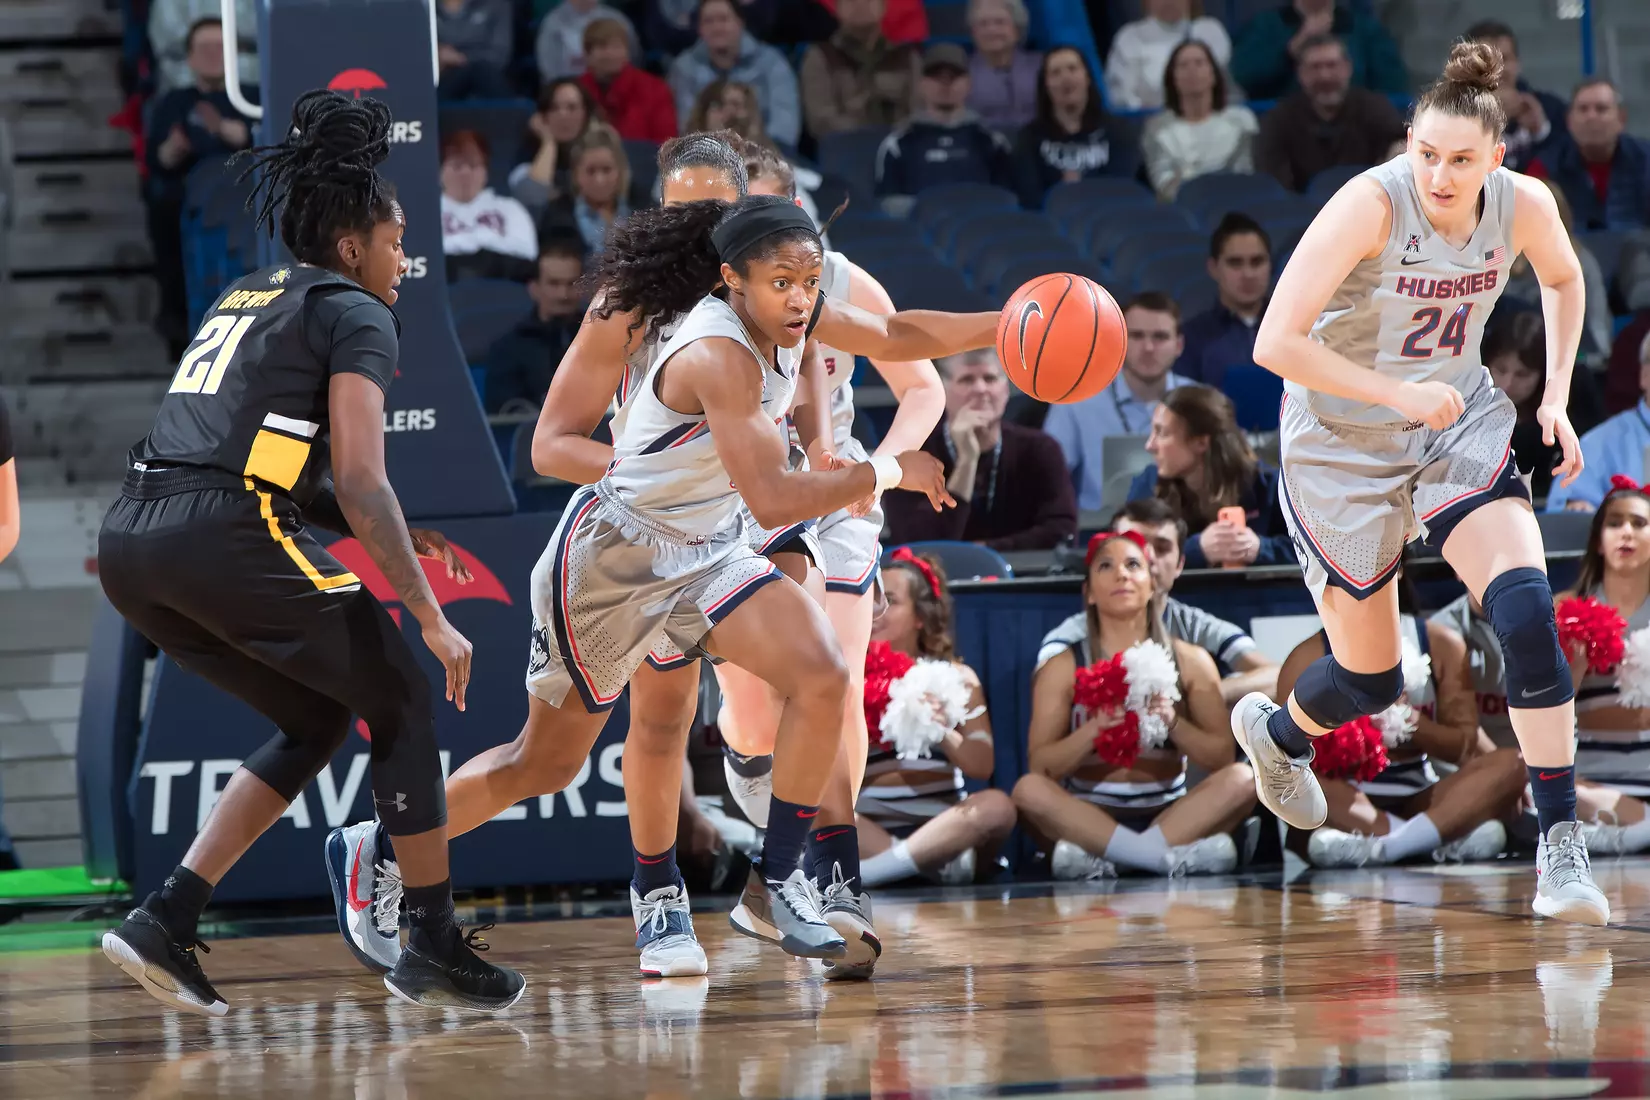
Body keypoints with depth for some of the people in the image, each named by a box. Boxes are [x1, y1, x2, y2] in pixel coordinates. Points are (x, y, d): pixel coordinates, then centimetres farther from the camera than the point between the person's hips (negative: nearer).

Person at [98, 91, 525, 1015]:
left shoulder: (246, 298, 27)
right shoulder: (355, 315, 3)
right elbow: (359, 481, -8)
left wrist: (393, 535, 29)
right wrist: (431, 617, -4)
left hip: (129, 541, 8)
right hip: (221, 536, -8)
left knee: (319, 719, 21)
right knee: (402, 699, 10)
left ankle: (167, 921, 10)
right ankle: (436, 947, 12)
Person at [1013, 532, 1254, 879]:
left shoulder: (1190, 662, 8)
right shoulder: (1063, 668, 5)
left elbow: (1222, 758, 3)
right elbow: (1039, 768, -3)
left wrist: (1173, 723, -16)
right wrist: (1094, 729, -19)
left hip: (1168, 814, 1)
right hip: (1090, 817, -1)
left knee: (1243, 779, -25)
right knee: (1028, 790, -31)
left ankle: (1102, 860, -34)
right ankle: (1173, 857, -37)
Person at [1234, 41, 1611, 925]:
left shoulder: (1523, 204, -13)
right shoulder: (1371, 203, -27)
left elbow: (1562, 279, 13)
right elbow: (1274, 345, -30)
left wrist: (1556, 396, 4)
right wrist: (1396, 392, -29)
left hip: (1458, 423, 3)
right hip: (1343, 444, -3)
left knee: (1527, 609, -22)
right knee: (1372, 681, 7)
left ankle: (1560, 843, -14)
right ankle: (1277, 732, 44)